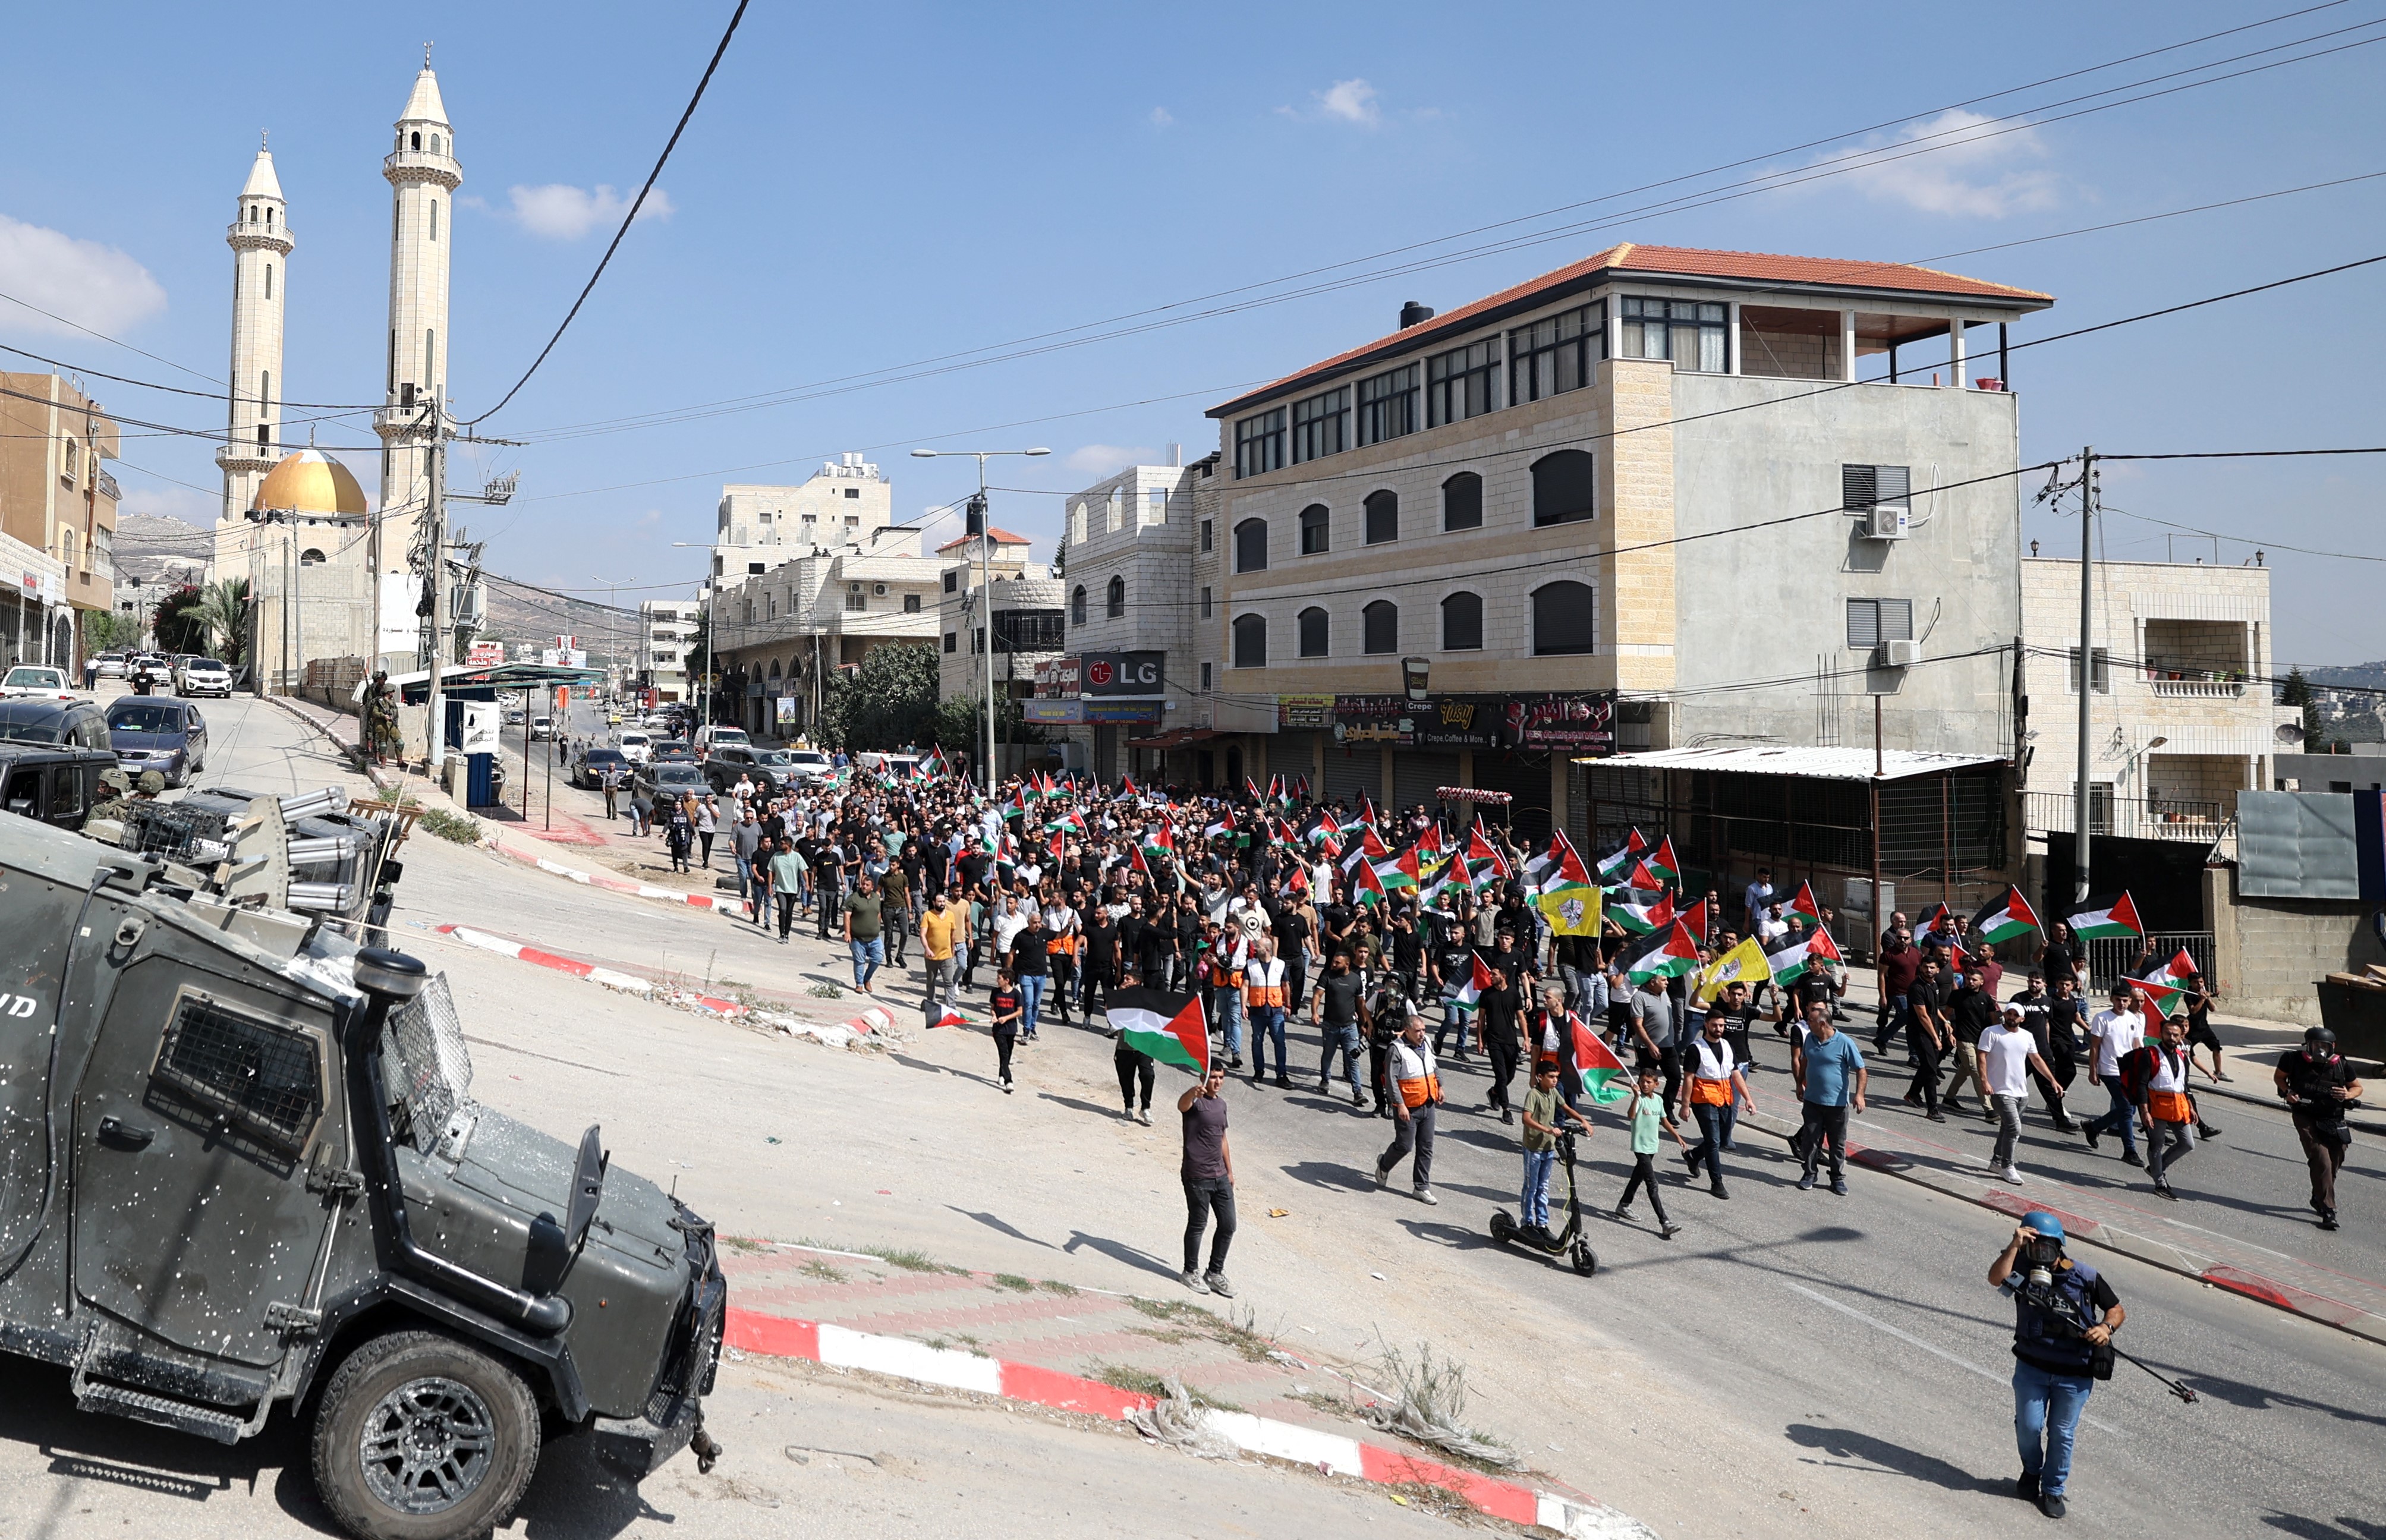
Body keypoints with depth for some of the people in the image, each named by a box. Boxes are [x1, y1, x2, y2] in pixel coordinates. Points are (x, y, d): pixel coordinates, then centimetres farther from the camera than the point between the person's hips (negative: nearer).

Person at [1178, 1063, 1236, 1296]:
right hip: (1197, 1177, -7)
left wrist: (1230, 1171, 22)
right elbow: (1182, 1105, -38)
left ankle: (1215, 1273, 26)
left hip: (1220, 1176, 7)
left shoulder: (1221, 1104, 12)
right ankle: (1190, 1273, 22)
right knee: (1197, 1225, 5)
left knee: (1228, 1226, 10)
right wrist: (1193, 1092, -62)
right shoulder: (1196, 1101, -13)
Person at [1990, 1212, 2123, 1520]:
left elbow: (2117, 1310, 0)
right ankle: (2032, 1472, 36)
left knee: (2062, 1433, 9)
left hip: (2074, 1374, -1)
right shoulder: (2023, 1268, -9)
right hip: (2031, 1367, 1)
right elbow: (1995, 1279, -28)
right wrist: (2015, 1246, -35)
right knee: (2028, 1426, 6)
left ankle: (2053, 1490, 28)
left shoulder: (2086, 1277, -10)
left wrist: (2106, 1327, -21)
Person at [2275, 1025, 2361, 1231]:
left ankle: (2319, 1199, 35)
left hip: (2333, 1120, 3)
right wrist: (2287, 1092, -8)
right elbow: (2278, 1077, 11)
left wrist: (2348, 1095, -10)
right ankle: (2328, 1210, -15)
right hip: (2306, 1118, -3)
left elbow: (2357, 1087, 13)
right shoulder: (2294, 1060, -6)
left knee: (2334, 1163, 8)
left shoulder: (2342, 1066, -2)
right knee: (2321, 1160, -16)